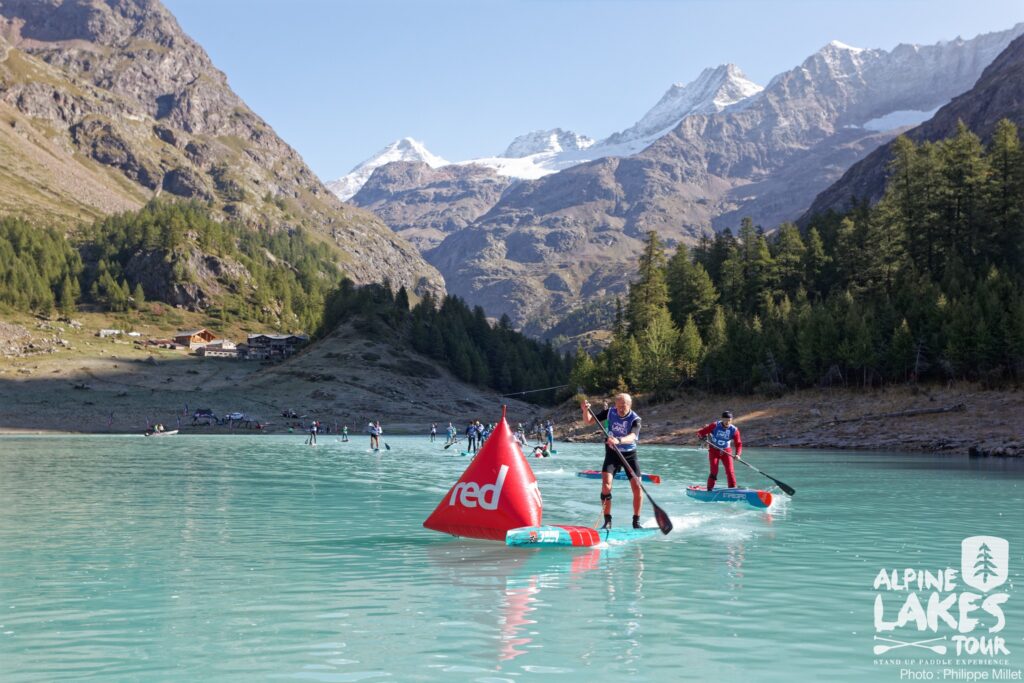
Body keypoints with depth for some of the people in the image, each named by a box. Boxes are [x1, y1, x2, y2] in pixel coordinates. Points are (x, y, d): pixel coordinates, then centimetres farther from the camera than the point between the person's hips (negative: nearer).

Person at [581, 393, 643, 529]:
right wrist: (585, 410, -27)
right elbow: (588, 422, -7)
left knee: (637, 487, -9)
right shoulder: (610, 412, -10)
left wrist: (618, 440, -58)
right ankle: (607, 521, -8)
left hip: (629, 455, -1)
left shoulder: (635, 419, -19)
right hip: (612, 453, 1)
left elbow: (632, 437, -39)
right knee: (606, 485, -16)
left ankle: (636, 521, 8)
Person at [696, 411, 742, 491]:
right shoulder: (715, 426, -15)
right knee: (714, 471, -9)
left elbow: (738, 444, -9)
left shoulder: (734, 430, -10)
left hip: (726, 451, 2)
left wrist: (738, 454, -26)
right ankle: (709, 490, 5)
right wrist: (703, 436, -33)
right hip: (713, 450, -2)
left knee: (730, 471, -8)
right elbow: (700, 432, -10)